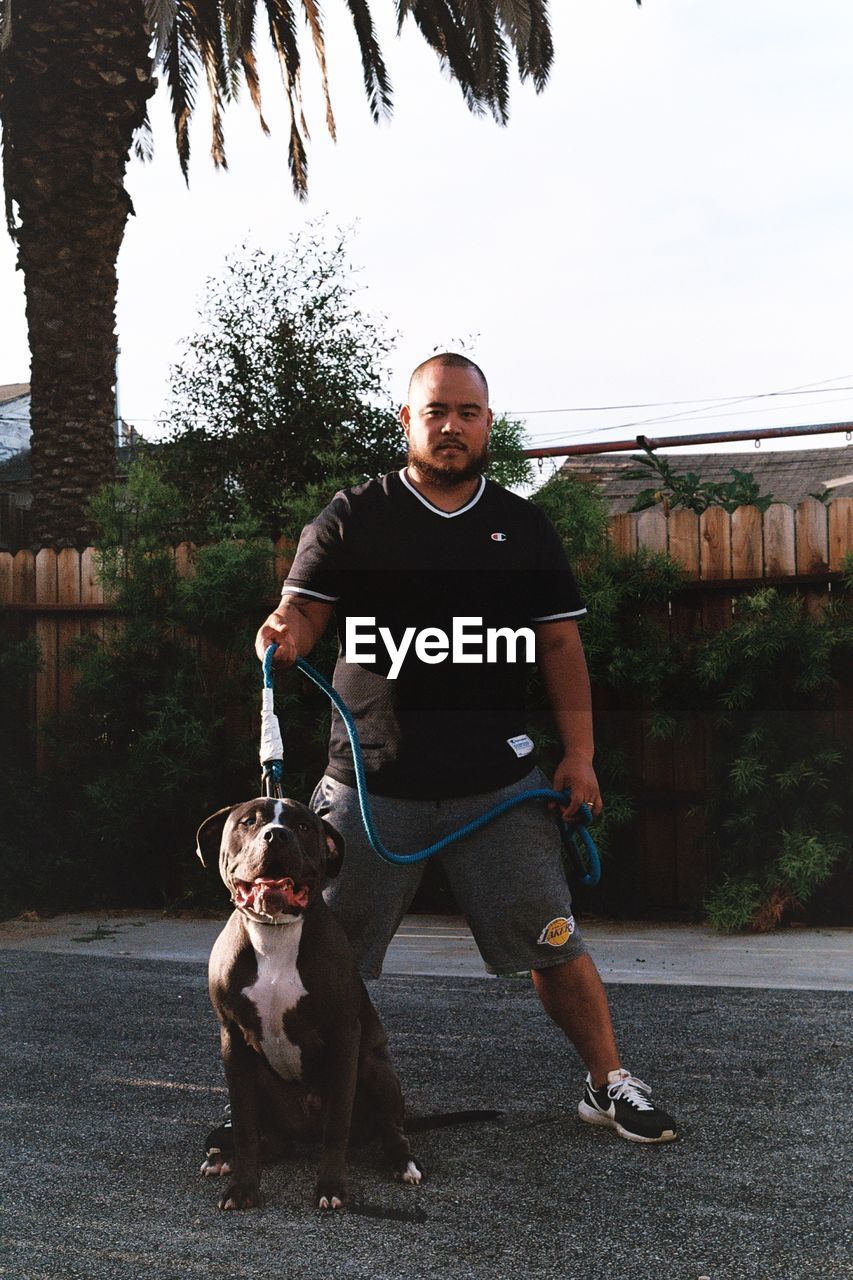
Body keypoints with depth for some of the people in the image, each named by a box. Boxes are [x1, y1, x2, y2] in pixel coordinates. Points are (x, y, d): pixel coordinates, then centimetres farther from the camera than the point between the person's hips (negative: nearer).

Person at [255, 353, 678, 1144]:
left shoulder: (523, 528, 11)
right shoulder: (352, 520, 5)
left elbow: (560, 643, 10)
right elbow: (301, 611, -1)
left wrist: (579, 754, 3)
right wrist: (285, 633, -26)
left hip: (498, 782, 1)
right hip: (373, 781, -1)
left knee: (552, 943, 3)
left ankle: (609, 1084, 19)